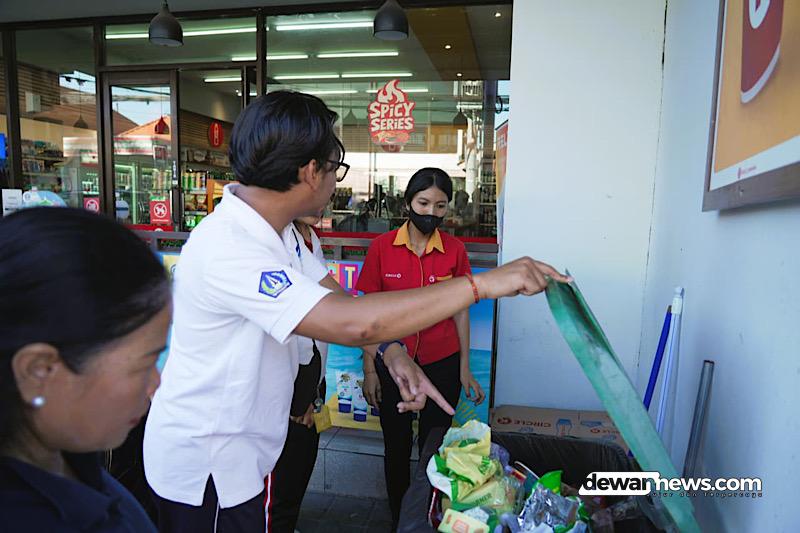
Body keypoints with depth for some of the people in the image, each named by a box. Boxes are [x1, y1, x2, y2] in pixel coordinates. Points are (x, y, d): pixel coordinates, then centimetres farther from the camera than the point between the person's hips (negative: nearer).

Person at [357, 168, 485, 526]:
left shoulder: (455, 250, -4)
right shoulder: (382, 247, -6)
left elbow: (460, 310, 3)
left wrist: (465, 369, 3)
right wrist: (369, 370, -2)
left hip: (442, 364, 0)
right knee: (396, 446, 15)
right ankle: (398, 519, 39)